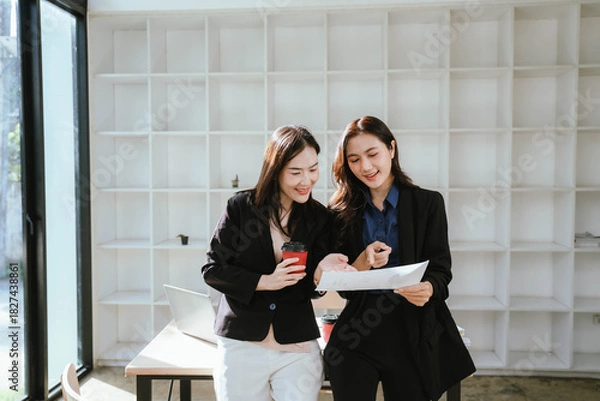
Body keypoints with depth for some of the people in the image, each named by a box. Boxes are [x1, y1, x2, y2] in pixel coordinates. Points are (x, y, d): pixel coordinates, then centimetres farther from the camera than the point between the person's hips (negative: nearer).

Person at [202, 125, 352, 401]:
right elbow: (212, 269, -5)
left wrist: (320, 270, -21)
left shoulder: (319, 217, 0)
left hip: (299, 348, 1)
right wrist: (265, 282, -16)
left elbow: (309, 289, 1)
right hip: (241, 345, -1)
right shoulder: (241, 206, -7)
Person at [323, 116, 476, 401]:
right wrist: (362, 263, -19)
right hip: (356, 334, 2)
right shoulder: (342, 212, 2)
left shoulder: (428, 203, -2)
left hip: (412, 334, -1)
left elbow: (441, 271, -4)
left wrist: (428, 288, -26)